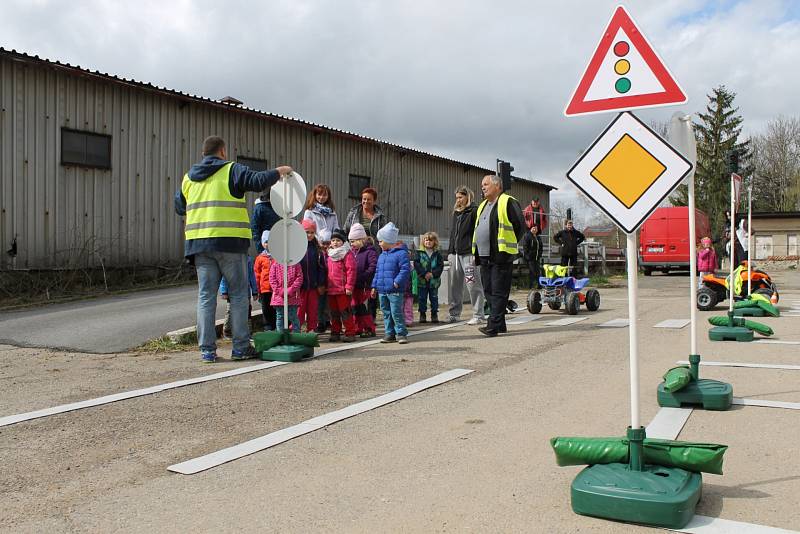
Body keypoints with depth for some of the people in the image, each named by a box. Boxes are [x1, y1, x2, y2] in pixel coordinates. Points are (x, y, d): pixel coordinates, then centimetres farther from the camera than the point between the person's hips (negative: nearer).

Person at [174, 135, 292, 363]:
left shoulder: (189, 177, 17)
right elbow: (258, 181, -13)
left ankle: (207, 349, 5)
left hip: (199, 242, 5)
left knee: (206, 296, 6)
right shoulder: (232, 170, -1)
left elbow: (179, 207, 26)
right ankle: (241, 347, 5)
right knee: (238, 295, 4)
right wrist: (278, 172, 4)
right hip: (230, 242, -5)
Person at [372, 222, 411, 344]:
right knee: (386, 312, 11)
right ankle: (389, 334, 18)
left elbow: (405, 269, -15)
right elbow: (377, 271, 21)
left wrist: (397, 282, -20)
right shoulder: (382, 255, 17)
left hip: (395, 291, -8)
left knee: (396, 312, -6)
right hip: (382, 290, 8)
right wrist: (374, 286, 16)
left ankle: (401, 333, 4)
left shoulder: (401, 253, -9)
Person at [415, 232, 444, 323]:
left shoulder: (437, 254, 3)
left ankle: (434, 314, 16)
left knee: (434, 298, 7)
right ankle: (422, 315, 14)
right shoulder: (420, 253, 1)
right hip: (422, 280, 0)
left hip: (434, 280, 0)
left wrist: (433, 274, -15)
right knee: (422, 298, 5)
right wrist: (424, 274, -17)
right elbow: (416, 264, -7)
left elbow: (441, 266, -2)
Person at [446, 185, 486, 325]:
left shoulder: (474, 211, -3)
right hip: (456, 254, 8)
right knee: (454, 285, 9)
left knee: (473, 285, -6)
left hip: (469, 254, -8)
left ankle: (478, 315, -2)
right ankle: (454, 314, 17)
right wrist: (450, 252, 18)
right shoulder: (456, 212, 20)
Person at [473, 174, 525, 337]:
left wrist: (509, 244, -5)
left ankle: (493, 326, -9)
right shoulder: (483, 206, 20)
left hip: (501, 256, -9)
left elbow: (520, 225, -9)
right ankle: (499, 324, 18)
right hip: (484, 257, 9)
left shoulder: (508, 202, -6)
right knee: (489, 291, 10)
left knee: (498, 292, -7)